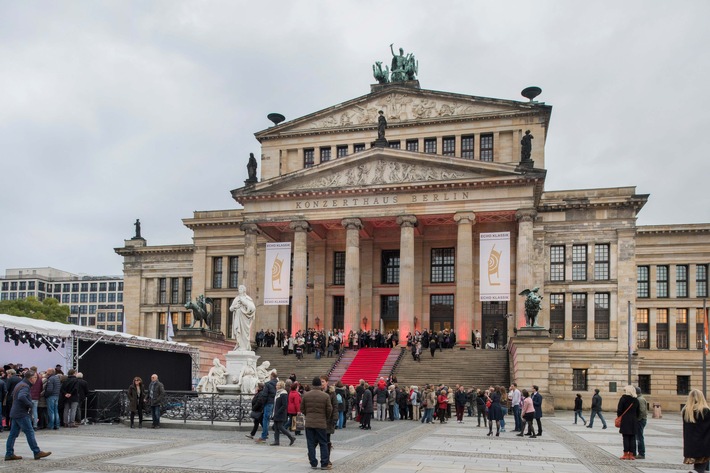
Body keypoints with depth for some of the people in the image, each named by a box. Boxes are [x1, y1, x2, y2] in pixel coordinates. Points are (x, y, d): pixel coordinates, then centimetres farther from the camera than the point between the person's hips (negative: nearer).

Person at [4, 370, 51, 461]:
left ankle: (9, 454, 13)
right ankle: (37, 452, -3)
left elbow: (12, 394, 30)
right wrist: (30, 404, -21)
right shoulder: (25, 386, -17)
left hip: (15, 413, 10)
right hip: (22, 414, -10)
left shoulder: (20, 384, 16)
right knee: (30, 432, -6)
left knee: (13, 434, 10)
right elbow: (21, 397, -35)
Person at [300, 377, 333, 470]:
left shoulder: (306, 395, 0)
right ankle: (324, 464, 4)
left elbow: (302, 408, 7)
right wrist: (326, 418, 15)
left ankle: (313, 463, 11)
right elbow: (329, 410, -3)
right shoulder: (326, 396, -7)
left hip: (309, 423, 2)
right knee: (323, 444, 5)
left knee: (311, 443, 9)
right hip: (321, 423, -2)